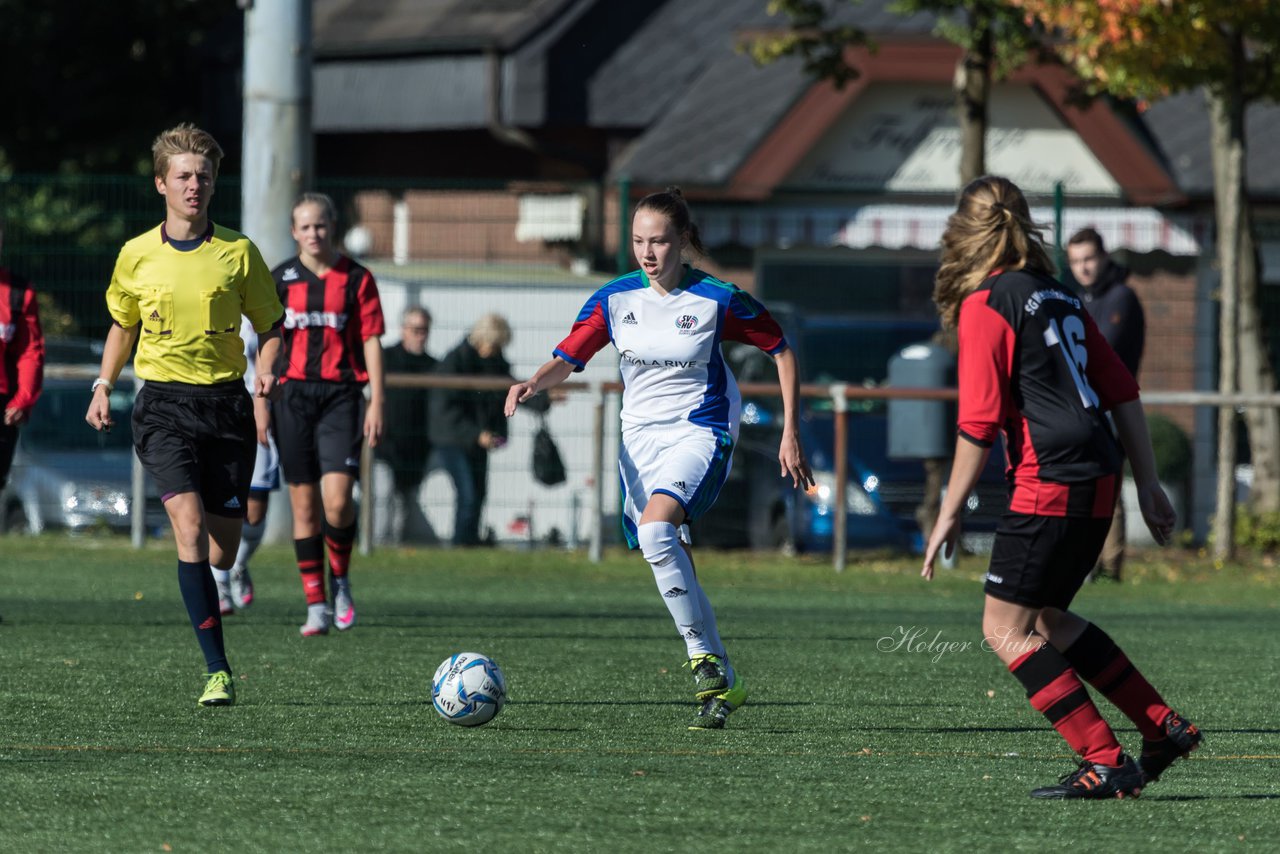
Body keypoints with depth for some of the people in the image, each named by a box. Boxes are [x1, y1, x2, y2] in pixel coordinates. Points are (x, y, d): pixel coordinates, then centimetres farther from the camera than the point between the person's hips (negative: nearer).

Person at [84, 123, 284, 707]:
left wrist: (266, 370, -9)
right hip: (164, 402, -1)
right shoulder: (137, 256, 5)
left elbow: (270, 325, 11)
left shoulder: (238, 253, 2)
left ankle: (203, 594, 42)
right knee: (189, 523, -22)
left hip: (225, 401, 1)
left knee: (221, 550, 1)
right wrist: (104, 385, 9)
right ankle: (217, 670, -22)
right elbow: (123, 325, 21)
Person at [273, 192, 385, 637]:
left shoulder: (356, 279, 3)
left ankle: (341, 578, 13)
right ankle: (316, 605, 6)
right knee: (304, 504, 1)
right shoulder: (280, 279, 6)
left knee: (337, 500, -15)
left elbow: (371, 342, 3)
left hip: (341, 395, -2)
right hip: (294, 395, 2)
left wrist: (376, 403, -3)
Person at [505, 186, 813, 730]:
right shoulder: (615, 299, 0)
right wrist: (532, 384, -21)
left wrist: (791, 434, -3)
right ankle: (723, 685, 17)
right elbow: (567, 359, 2)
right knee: (672, 569, 4)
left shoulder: (717, 299, -9)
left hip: (700, 434, -5)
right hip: (640, 438, 5)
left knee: (655, 529, -30)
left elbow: (781, 352, 1)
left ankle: (703, 656, -21)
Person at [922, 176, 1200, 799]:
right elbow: (1123, 392, 17)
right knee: (1046, 618, 21)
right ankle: (1164, 728, 20)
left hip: (1050, 485, -8)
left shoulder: (986, 304, -6)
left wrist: (949, 515, -6)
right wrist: (1147, 485, 20)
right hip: (1098, 477, 8)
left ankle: (1106, 763, -6)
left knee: (1006, 629, -1)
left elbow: (979, 424, -11)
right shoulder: (1057, 295, 17)